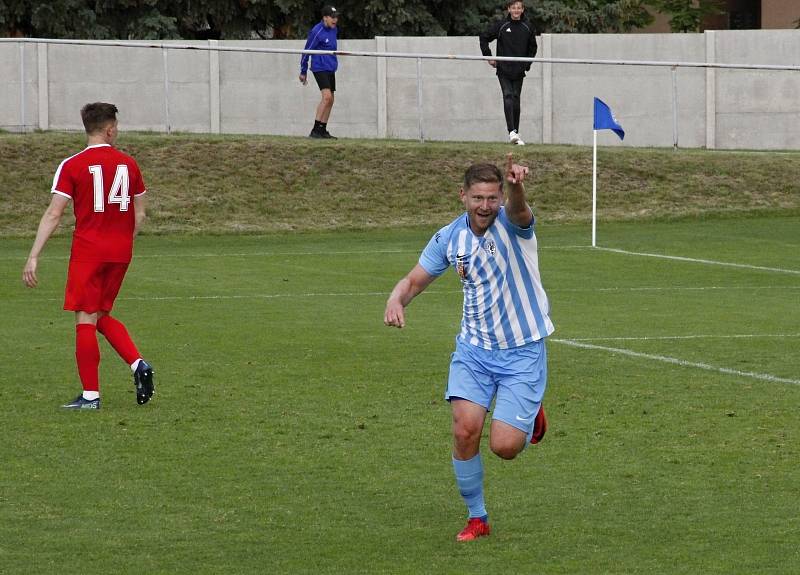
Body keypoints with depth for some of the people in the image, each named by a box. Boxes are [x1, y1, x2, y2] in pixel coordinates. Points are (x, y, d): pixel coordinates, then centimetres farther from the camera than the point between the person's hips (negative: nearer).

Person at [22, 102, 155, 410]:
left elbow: (53, 214, -11)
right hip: (120, 252, 4)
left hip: (88, 251, -4)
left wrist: (33, 257, -10)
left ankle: (90, 395, 0)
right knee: (102, 316, 19)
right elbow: (139, 214, 10)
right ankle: (138, 364, 2)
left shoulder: (72, 165, -7)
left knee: (85, 320, 0)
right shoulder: (128, 164, 5)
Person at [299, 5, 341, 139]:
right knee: (327, 96, -20)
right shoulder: (317, 32, -14)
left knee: (330, 100, 8)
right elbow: (307, 51, -9)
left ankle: (323, 130, 14)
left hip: (330, 69, 9)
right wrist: (303, 72, -3)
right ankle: (315, 130, -20)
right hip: (320, 68, -9)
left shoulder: (333, 30, 11)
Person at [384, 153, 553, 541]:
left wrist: (516, 186, -64)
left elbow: (517, 210, -39)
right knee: (465, 430, -13)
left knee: (504, 446, -10)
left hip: (522, 352, -3)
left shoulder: (511, 223, -15)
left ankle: (530, 417, 27)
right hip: (474, 349, 3)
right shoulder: (449, 238, -1)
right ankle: (477, 519, 7)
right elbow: (415, 280, 7)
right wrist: (396, 299, -17)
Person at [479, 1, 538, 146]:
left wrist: (527, 63, 10)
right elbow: (484, 38, 5)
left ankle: (516, 132, 12)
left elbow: (532, 47, 19)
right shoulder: (501, 25, -3)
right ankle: (511, 132, -22)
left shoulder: (527, 27, 5)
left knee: (516, 100, 5)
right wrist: (488, 56, 0)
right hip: (504, 70, -3)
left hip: (519, 70, 3)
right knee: (508, 96, -15)